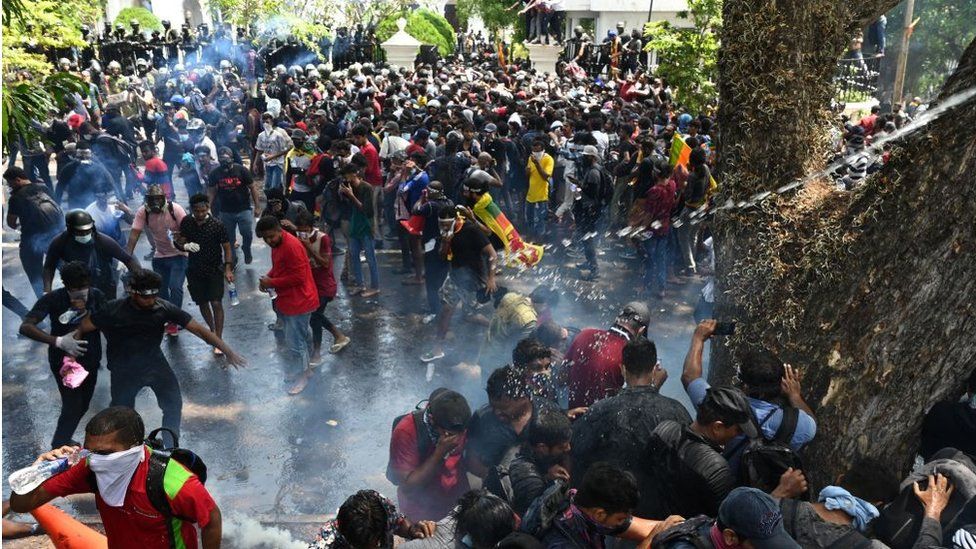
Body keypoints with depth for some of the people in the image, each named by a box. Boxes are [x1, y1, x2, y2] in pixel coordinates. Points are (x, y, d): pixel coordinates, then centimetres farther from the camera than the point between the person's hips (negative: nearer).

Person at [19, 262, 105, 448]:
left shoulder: (96, 296, -9)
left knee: (83, 405, 17)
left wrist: (86, 313, -30)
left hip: (90, 360, 5)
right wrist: (58, 341, -38)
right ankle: (58, 449, 8)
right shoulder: (53, 299, -20)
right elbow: (25, 327, -27)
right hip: (64, 361, -4)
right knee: (72, 407, -9)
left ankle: (64, 440, 40)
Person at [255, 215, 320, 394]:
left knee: (295, 341, 1)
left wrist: (272, 283, -20)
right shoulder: (277, 244, 5)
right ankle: (303, 368, 37)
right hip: (287, 299, 9)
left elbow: (298, 277, -26)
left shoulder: (291, 246, -25)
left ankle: (302, 375, 18)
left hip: (298, 302, -9)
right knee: (301, 335, 22)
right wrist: (268, 277, 0)